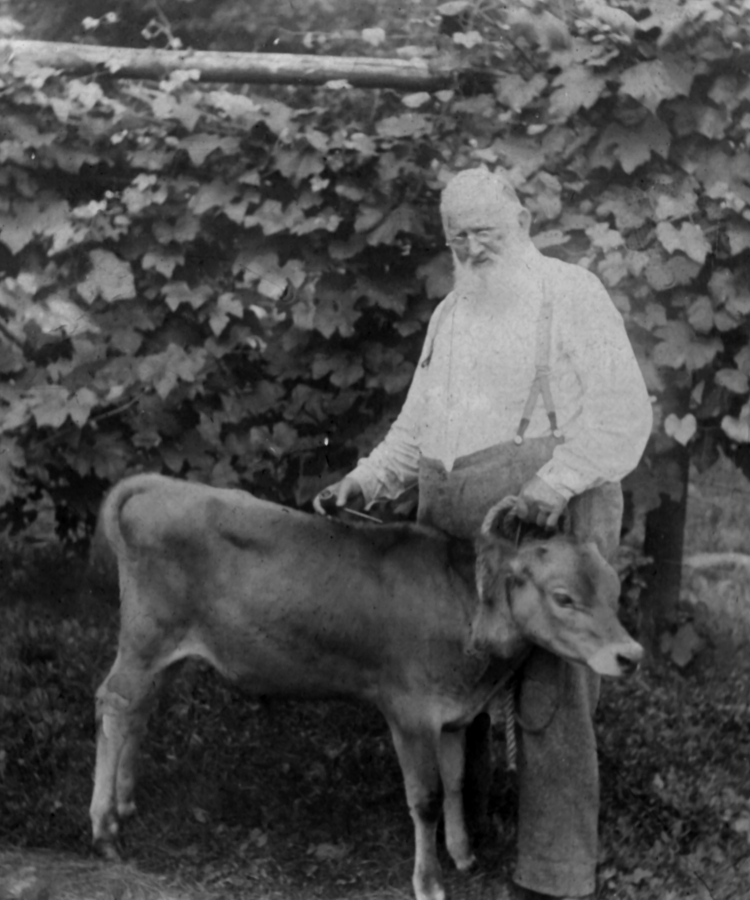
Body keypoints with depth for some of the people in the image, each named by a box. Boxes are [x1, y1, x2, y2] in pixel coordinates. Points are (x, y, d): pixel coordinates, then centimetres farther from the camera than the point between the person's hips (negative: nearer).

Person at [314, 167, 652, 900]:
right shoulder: (450, 313, 22)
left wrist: (555, 482, -24)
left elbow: (621, 413, -11)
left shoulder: (570, 294, -1)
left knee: (550, 695, -7)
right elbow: (417, 426, 26)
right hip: (453, 524, 7)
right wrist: (367, 480, 10)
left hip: (549, 521, -7)